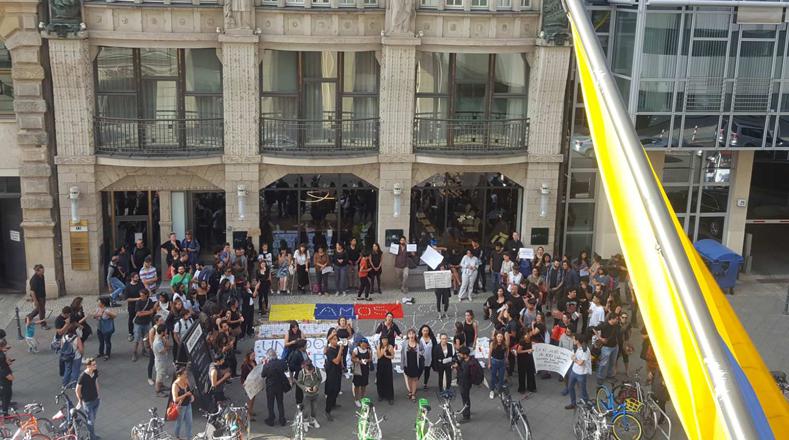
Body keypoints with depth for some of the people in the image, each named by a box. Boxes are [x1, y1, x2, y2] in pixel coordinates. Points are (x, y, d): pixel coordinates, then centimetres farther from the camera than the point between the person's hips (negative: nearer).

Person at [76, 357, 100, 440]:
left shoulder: (95, 372, -9)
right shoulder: (83, 376, -28)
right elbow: (77, 390, -15)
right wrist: (80, 401, -2)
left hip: (96, 400, 6)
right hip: (87, 402, -6)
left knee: (93, 419, 21)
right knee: (91, 421, 6)